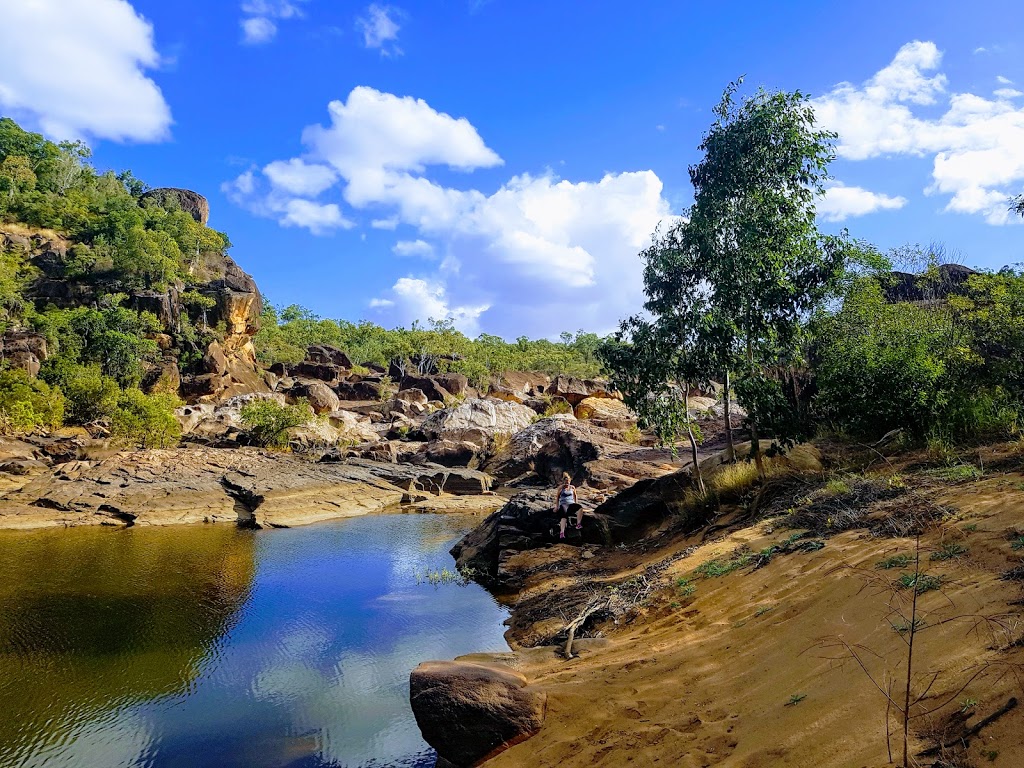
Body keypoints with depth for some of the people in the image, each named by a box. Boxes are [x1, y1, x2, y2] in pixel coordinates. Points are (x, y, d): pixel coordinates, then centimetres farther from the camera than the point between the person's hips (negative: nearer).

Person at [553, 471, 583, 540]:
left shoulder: (572, 487, 15)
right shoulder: (561, 487, 7)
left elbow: (575, 496, 28)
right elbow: (557, 497, 9)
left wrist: (576, 503, 15)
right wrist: (556, 506, 1)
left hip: (571, 504, 3)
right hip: (563, 504, -3)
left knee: (580, 507, -31)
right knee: (564, 515, -34)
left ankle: (578, 524, -36)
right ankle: (562, 532, -51)